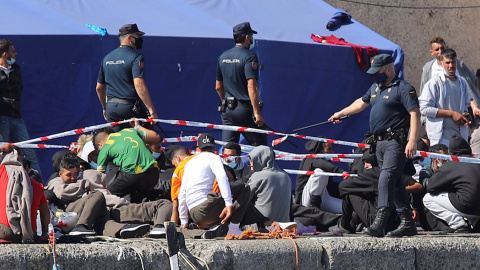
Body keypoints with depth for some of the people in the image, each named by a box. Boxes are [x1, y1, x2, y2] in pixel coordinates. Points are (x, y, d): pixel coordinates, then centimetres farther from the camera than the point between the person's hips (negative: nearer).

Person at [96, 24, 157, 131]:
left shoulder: (107, 58, 14)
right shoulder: (135, 57, -8)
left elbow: (99, 87, 19)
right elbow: (138, 83, -22)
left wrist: (105, 108, 33)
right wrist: (152, 111, -25)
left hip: (111, 107, 6)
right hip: (130, 106, -6)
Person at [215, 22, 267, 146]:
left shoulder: (223, 57, 11)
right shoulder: (249, 57, -10)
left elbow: (218, 87, 17)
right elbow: (251, 87, -19)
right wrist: (257, 113, -21)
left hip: (227, 109, 6)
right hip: (245, 109, -6)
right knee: (259, 146, 1)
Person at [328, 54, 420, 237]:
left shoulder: (403, 88, -9)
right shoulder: (375, 88, 18)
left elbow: (415, 113, -15)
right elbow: (361, 103, 36)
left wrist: (412, 140, -23)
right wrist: (341, 113, 45)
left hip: (396, 141, -9)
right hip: (380, 142, 9)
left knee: (386, 178, -19)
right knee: (394, 182, 9)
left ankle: (379, 222, -26)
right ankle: (407, 223, 13)